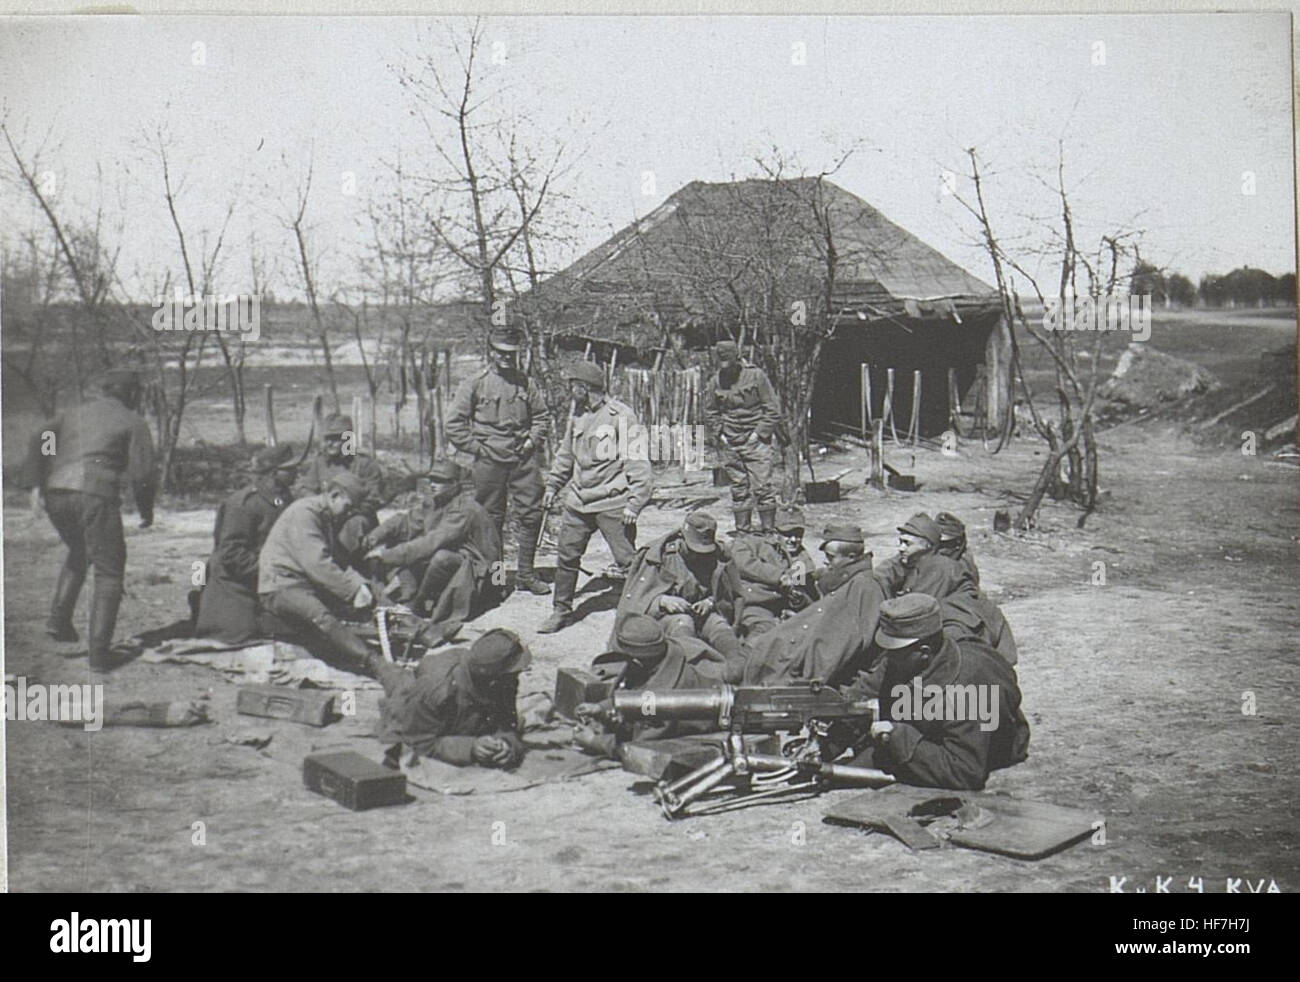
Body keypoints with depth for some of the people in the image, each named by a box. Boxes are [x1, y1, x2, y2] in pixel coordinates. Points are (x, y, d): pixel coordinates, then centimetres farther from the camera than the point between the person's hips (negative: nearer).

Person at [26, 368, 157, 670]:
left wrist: (37, 484, 6)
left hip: (56, 495, 6)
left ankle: (59, 618, 19)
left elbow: (40, 439, 8)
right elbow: (142, 473, -3)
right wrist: (146, 510, 11)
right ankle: (99, 650, -5)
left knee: (78, 552, 32)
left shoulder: (76, 413, 25)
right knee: (109, 572, 4)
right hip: (96, 495, -6)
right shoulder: (134, 423, 10)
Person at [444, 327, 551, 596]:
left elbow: (542, 416, 19)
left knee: (531, 513, 1)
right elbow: (453, 422, -1)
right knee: (490, 518, 4)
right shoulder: (475, 384, -1)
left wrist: (532, 440, 5)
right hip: (489, 460, -3)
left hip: (523, 458, 3)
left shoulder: (527, 384, 9)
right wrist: (475, 447, -4)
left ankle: (526, 573, 11)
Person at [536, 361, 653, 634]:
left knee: (627, 562, -5)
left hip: (612, 504, -7)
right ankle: (562, 611, 24)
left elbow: (639, 465, -13)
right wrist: (552, 486, 22)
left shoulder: (621, 417, -12)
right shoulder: (578, 416, 9)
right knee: (566, 557, 10)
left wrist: (634, 504, -18)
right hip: (578, 501, 7)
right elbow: (565, 455, 24)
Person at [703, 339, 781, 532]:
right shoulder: (716, 382, 2)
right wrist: (720, 434, 4)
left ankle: (768, 530, -1)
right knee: (738, 489, 7)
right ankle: (741, 532, 13)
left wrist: (759, 434, -9)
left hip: (755, 440, -3)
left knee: (763, 487, -7)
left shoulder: (756, 375, -7)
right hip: (729, 443, 3)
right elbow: (710, 413, 16)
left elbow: (773, 410, -3)